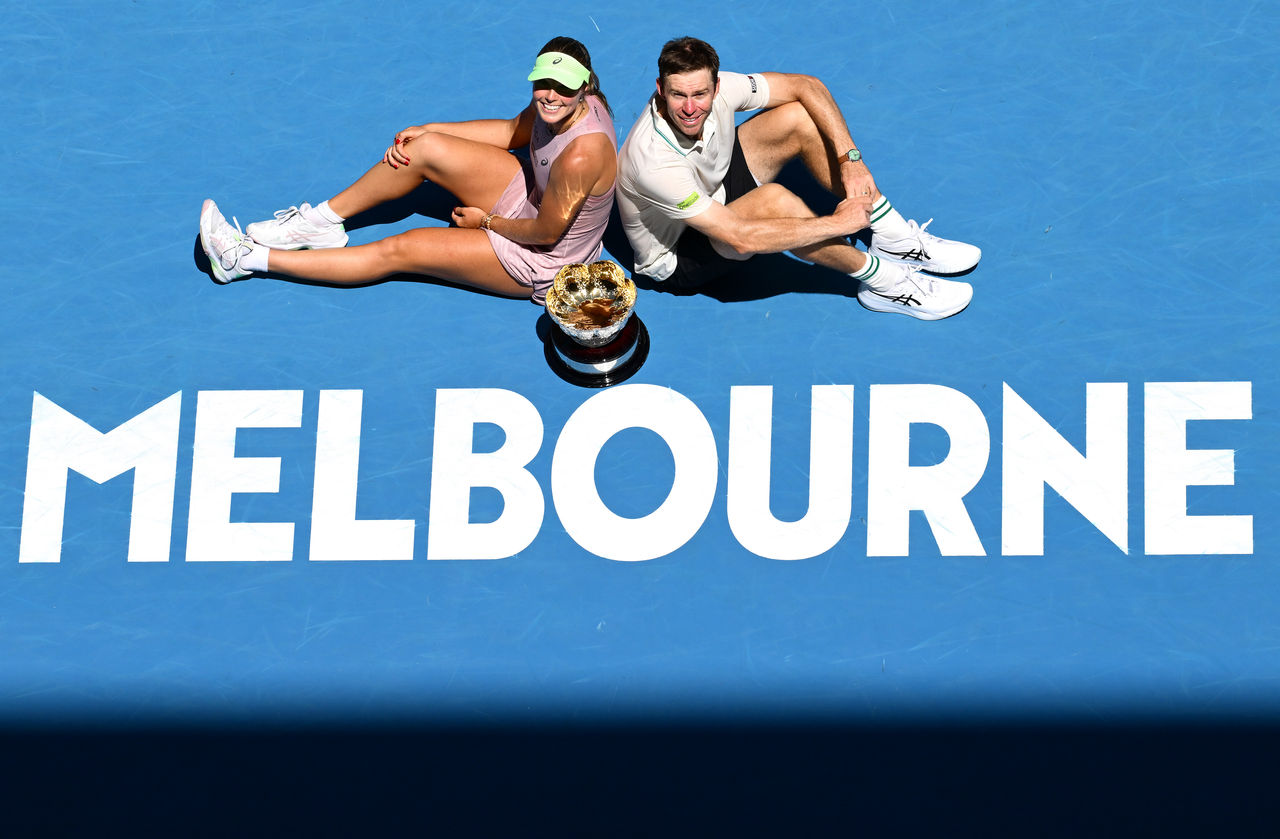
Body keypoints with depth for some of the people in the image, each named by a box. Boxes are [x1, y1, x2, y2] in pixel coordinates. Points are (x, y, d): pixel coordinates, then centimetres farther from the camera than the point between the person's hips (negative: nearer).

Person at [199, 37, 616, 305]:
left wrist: (487, 221, -8)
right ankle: (321, 222, 12)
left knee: (398, 251, -7)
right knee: (423, 148, -6)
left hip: (545, 259, -8)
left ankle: (248, 259, 1)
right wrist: (429, 130, 3)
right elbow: (517, 130, 9)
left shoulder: (580, 155, -39)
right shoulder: (555, 103, -13)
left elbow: (546, 232, -27)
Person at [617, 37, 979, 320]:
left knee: (798, 116, -10)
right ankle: (881, 281, -18)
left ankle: (894, 239, -2)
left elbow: (807, 86, -7)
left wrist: (851, 159, -19)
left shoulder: (716, 89, -21)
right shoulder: (654, 163, -39)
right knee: (773, 200, -36)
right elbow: (741, 238, -40)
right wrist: (837, 223, -33)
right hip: (676, 258, -7)